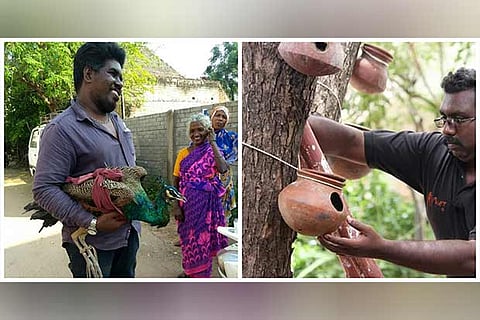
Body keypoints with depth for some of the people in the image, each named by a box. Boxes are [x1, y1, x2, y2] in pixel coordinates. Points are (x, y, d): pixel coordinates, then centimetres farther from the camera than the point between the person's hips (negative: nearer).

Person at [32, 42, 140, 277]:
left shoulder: (119, 123, 10)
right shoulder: (62, 129, -16)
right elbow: (44, 189, -20)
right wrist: (92, 223, -24)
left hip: (129, 233, 8)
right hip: (92, 242, -7)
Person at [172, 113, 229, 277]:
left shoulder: (213, 151, -4)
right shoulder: (183, 153, 2)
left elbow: (223, 169, -26)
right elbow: (176, 182, 3)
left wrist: (212, 142, -18)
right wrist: (176, 206, -6)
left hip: (207, 203, -2)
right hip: (188, 203, 2)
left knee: (204, 236, 7)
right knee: (188, 235, 14)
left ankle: (202, 272, 28)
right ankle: (189, 269, 37)